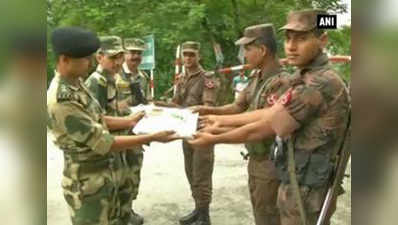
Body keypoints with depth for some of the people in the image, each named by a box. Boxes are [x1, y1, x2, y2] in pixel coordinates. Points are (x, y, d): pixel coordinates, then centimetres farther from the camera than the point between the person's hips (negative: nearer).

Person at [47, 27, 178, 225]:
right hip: (87, 182, -9)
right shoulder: (61, 100, -28)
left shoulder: (77, 83, 1)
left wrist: (129, 121, 2)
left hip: (106, 173, 9)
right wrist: (152, 138, -21)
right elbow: (103, 144, -25)